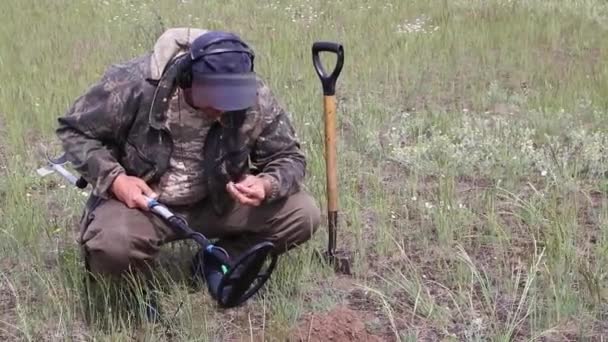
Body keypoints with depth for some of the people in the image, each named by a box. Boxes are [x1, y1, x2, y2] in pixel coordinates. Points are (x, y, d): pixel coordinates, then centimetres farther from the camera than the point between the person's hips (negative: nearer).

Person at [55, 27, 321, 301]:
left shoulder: (255, 98, -18)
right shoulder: (135, 84, -25)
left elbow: (289, 158, -5)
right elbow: (74, 129, -10)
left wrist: (267, 186, -28)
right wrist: (114, 178, -26)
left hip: (218, 202, 3)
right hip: (138, 199, -3)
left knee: (303, 215, -15)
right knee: (112, 247, -37)